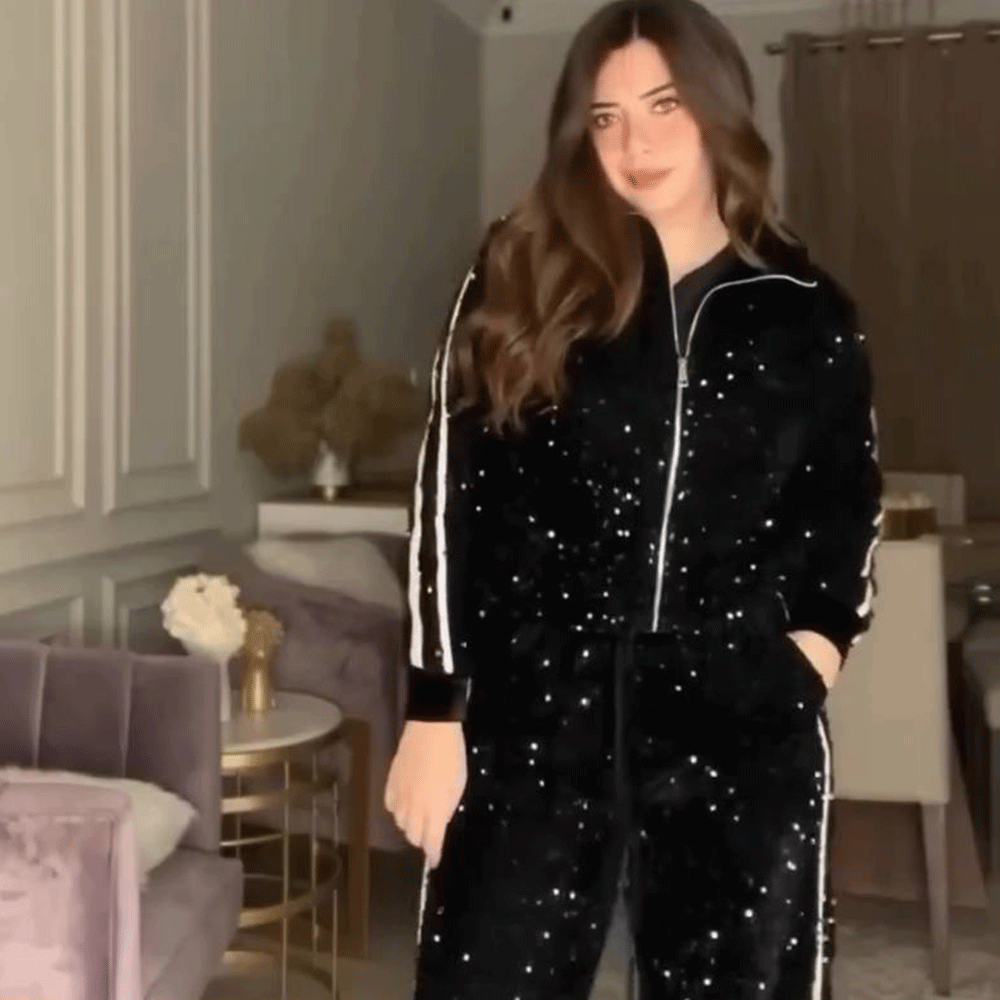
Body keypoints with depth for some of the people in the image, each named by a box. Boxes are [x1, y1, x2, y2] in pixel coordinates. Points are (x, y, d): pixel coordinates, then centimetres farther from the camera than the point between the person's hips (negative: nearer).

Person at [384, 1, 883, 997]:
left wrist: (821, 634, 4)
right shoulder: (522, 279, 3)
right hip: (534, 713, -1)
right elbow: (450, 493, 0)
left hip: (743, 728, 2)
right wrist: (435, 708, -4)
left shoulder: (808, 315, 7)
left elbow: (849, 503, 21)